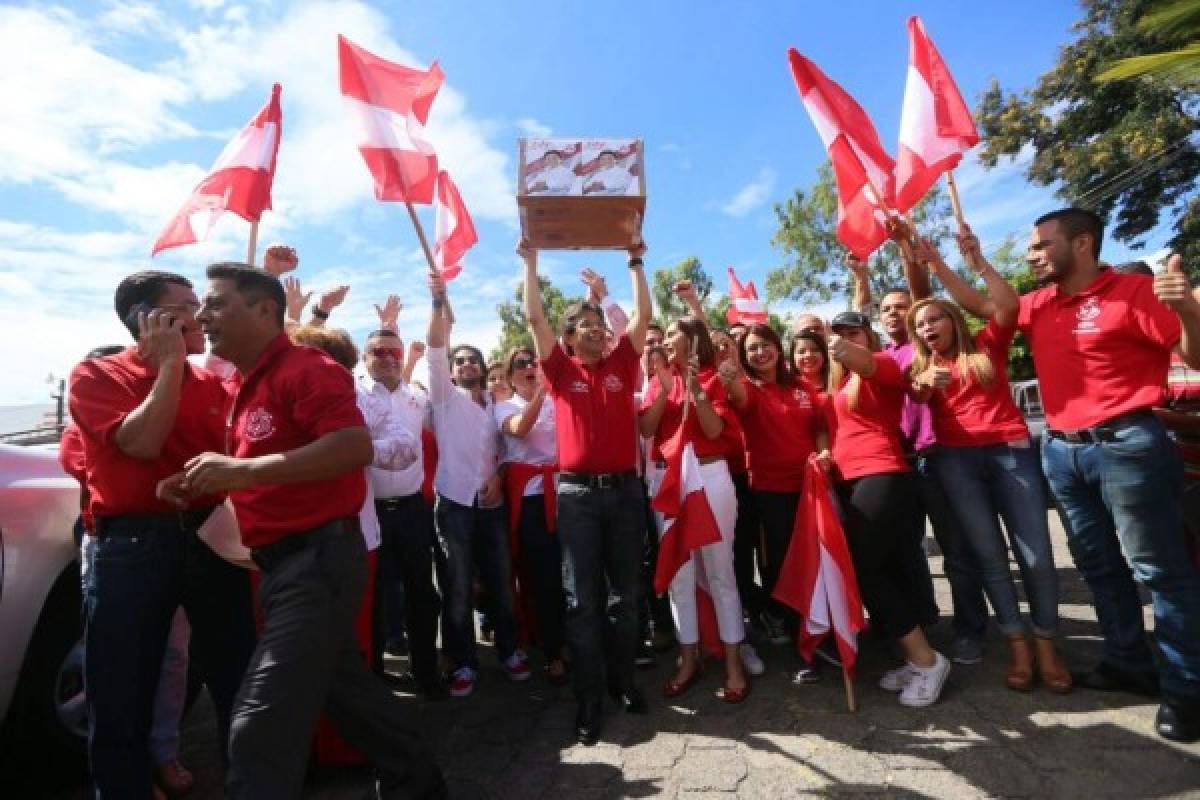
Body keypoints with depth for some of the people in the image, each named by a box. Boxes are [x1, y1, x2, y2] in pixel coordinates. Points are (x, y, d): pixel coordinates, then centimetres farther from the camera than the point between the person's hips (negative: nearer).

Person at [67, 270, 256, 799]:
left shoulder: (212, 383, 10)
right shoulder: (95, 374, 2)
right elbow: (142, 443, -16)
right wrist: (171, 360, -11)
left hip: (211, 538, 3)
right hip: (132, 545, -3)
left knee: (238, 685, 12)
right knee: (122, 700, 10)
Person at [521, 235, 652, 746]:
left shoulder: (621, 365, 9)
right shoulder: (561, 371, 4)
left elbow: (643, 315, 8)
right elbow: (535, 319, 0)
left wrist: (636, 262, 9)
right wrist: (531, 263, 2)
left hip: (625, 490, 2)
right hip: (577, 493, -2)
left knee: (625, 594, 13)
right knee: (582, 599, 4)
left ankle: (623, 681, 30)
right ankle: (588, 699, 14)